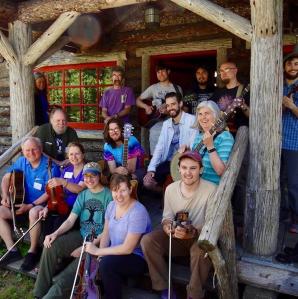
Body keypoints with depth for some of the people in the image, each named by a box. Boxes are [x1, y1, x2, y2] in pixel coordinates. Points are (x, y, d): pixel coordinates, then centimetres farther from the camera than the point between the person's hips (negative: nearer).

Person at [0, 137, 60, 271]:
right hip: (23, 203, 7)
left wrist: (30, 206, -22)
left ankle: (32, 251, -15)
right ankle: (12, 250, -3)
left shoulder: (50, 166, -16)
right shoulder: (21, 161, 2)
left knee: (33, 213, -38)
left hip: (42, 204, -6)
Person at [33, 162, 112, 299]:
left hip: (98, 242, -6)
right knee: (50, 246, -17)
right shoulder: (83, 195, 10)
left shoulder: (109, 195, -12)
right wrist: (55, 233, -14)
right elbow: (70, 220, 6)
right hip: (81, 235, 6)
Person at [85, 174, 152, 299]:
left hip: (137, 258, -6)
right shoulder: (111, 205, 1)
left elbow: (127, 248, -23)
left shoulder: (138, 212, -23)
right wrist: (101, 253, -13)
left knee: (106, 263, -29)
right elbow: (106, 233, 5)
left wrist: (98, 251, -19)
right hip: (115, 252, 6)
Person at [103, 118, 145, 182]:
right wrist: (116, 170, -37)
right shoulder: (107, 146, -7)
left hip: (137, 171, -4)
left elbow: (131, 168, -21)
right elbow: (112, 168, -14)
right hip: (119, 173, 4)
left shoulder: (131, 141, -22)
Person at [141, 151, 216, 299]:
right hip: (176, 238, 4)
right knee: (147, 241, -19)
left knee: (201, 249, -38)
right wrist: (168, 227, -20)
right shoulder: (170, 188, -2)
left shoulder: (211, 190, -16)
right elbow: (167, 217, 4)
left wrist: (192, 233, -34)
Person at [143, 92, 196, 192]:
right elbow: (160, 147, 9)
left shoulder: (192, 120, -8)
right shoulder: (166, 124, 14)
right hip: (168, 162, 6)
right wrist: (151, 168, -3)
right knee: (148, 182, -8)